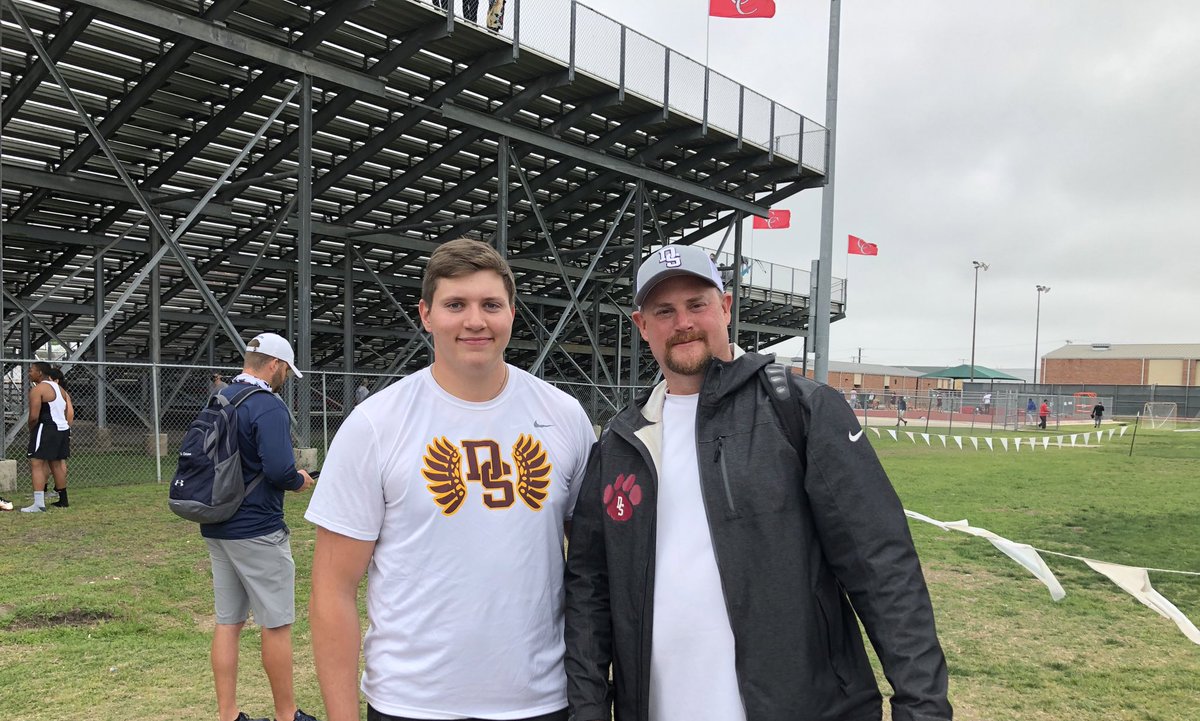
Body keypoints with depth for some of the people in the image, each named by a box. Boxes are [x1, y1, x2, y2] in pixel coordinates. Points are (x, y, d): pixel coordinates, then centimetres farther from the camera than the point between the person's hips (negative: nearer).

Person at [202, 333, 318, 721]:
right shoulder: (269, 405, -17)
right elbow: (279, 470, -27)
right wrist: (299, 481, -4)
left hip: (216, 529, 8)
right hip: (257, 531, -8)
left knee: (228, 622, 13)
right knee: (276, 624, 4)